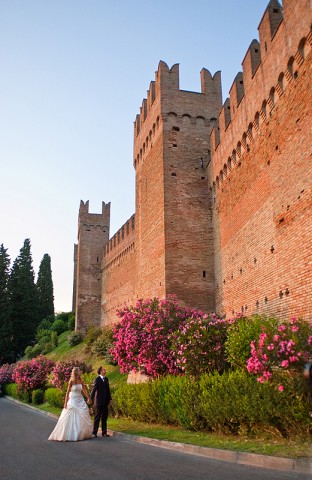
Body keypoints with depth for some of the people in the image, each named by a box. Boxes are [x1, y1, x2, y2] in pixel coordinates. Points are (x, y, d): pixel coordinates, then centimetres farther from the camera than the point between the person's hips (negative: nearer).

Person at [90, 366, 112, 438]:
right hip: (99, 402, -6)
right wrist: (91, 399, -16)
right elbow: (93, 390, -12)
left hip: (105, 402, 6)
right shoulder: (97, 379, -10)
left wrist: (109, 398, 13)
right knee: (97, 418, 0)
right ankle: (94, 433, 7)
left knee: (104, 418, 12)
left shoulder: (106, 379, 11)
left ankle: (104, 432, 20)